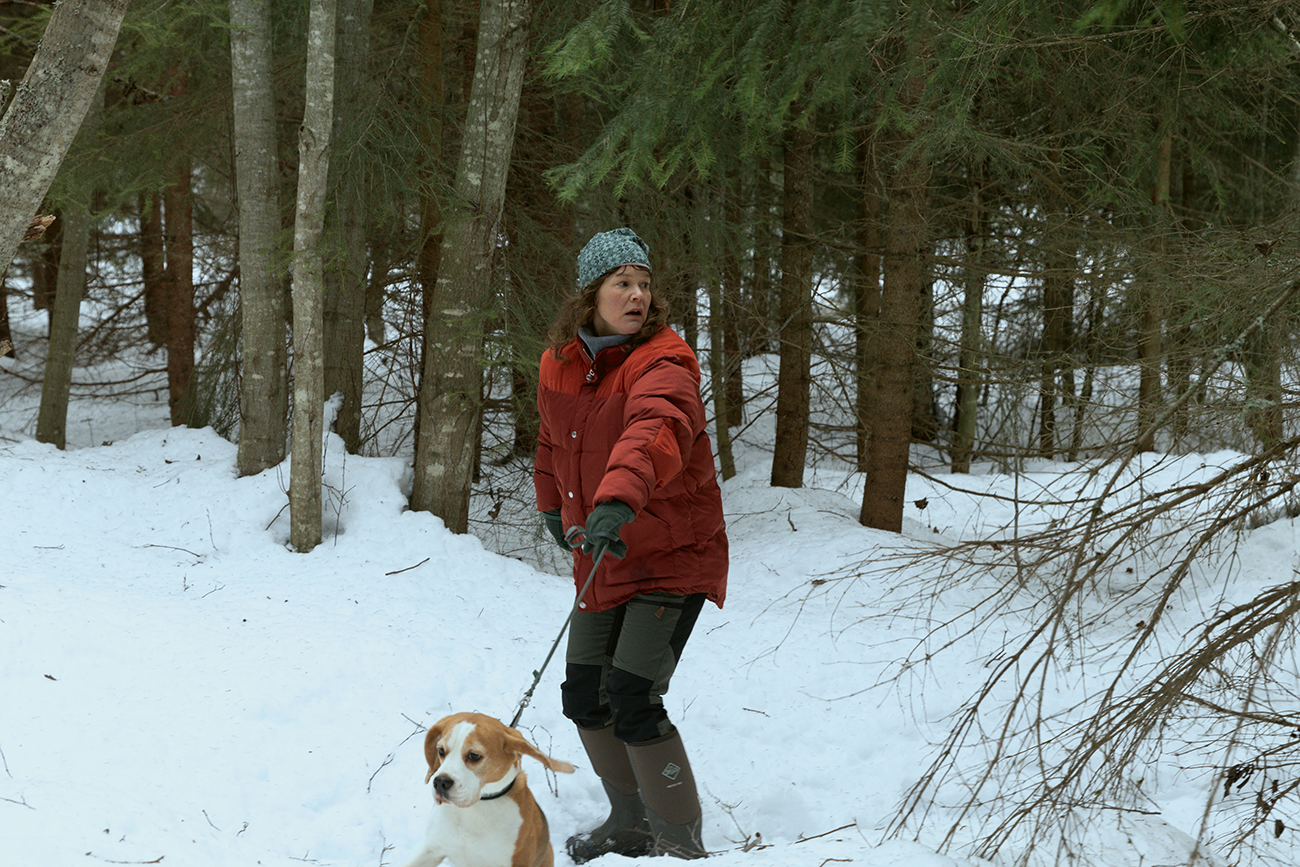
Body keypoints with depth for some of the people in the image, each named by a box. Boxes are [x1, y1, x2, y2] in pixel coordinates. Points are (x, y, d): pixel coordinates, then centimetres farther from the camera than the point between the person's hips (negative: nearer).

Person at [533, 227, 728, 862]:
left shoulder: (663, 362, -20)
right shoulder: (559, 366, 1)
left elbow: (657, 429, -43)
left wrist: (620, 498, -59)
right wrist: (552, 505, 30)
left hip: (674, 555, -7)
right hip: (602, 559, 7)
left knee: (632, 696, -17)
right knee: (584, 694, 11)